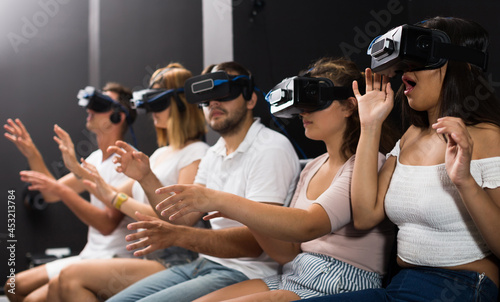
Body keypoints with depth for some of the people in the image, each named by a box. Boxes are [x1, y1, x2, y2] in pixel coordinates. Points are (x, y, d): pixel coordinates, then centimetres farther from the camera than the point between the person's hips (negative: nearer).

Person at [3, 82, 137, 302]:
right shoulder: (96, 158, 13)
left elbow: (108, 224, -25)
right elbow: (51, 194, 15)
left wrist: (61, 190, -29)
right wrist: (33, 156, 3)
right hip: (88, 255, 9)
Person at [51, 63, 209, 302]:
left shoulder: (197, 153, -6)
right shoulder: (160, 153, 21)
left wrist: (115, 198, -10)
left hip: (174, 261, -8)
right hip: (146, 258, 8)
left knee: (72, 277, -21)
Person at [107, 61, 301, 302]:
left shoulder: (272, 149, -13)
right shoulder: (214, 154, 15)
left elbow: (254, 241, -21)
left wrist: (178, 236, -31)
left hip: (245, 273, -8)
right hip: (203, 264, 8)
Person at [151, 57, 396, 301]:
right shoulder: (313, 167, 14)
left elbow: (307, 226, -27)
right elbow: (288, 253, 12)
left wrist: (220, 200, -28)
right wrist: (243, 214, -6)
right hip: (294, 276, 8)